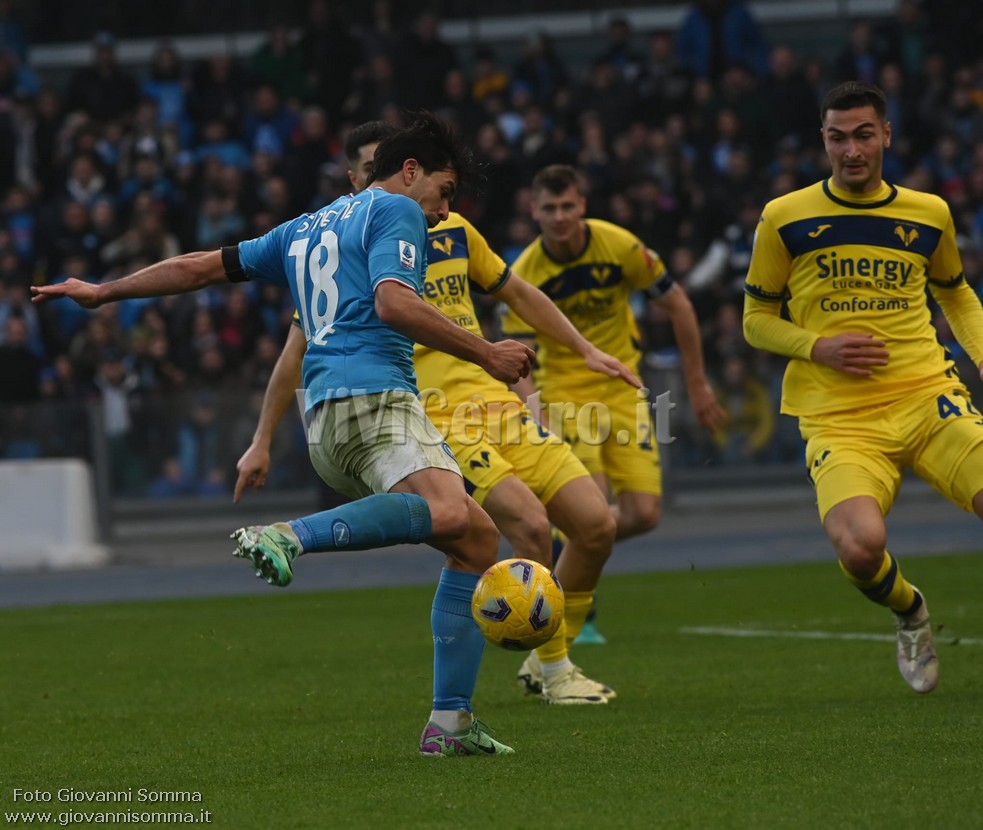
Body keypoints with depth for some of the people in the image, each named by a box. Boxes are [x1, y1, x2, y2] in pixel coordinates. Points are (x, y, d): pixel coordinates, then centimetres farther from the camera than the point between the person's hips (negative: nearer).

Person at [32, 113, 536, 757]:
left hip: (325, 415, 9)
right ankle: (288, 536, -42)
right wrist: (485, 354, -6)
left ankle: (451, 722, 1)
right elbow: (393, 303, -12)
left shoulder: (306, 229, 31)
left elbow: (203, 266, 36)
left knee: (478, 541, 9)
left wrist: (103, 292, 46)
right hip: (372, 394, -9)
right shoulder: (396, 210, 7)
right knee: (449, 512, -34)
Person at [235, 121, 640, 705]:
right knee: (531, 522, -26)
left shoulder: (453, 231, 12)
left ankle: (551, 659, 16)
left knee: (597, 525, -4)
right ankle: (553, 670, -10)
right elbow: (299, 350, 4)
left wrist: (586, 350, 21)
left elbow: (518, 293, 26)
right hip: (436, 419, -6)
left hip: (500, 406, 6)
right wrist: (263, 444, 5)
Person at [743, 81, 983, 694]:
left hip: (927, 396, 2)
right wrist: (818, 347, -6)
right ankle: (910, 613, 9)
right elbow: (757, 320, 13)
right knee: (860, 547, -28)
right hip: (837, 418, -2)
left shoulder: (929, 214, 12)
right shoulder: (786, 219, 5)